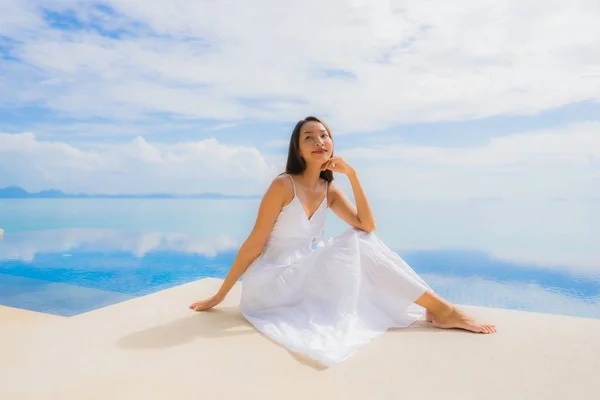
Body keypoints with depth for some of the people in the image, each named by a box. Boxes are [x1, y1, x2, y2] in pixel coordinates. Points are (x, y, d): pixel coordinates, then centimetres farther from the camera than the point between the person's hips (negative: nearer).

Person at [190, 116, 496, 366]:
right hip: (269, 283, -7)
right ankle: (440, 309, -14)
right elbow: (253, 244, -13)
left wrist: (352, 176, -12)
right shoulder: (283, 185, -15)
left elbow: (368, 226, -6)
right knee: (354, 245, -21)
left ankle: (437, 307, -8)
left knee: (363, 242, -9)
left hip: (302, 277, 7)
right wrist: (219, 296, -9)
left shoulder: (329, 190, 5)